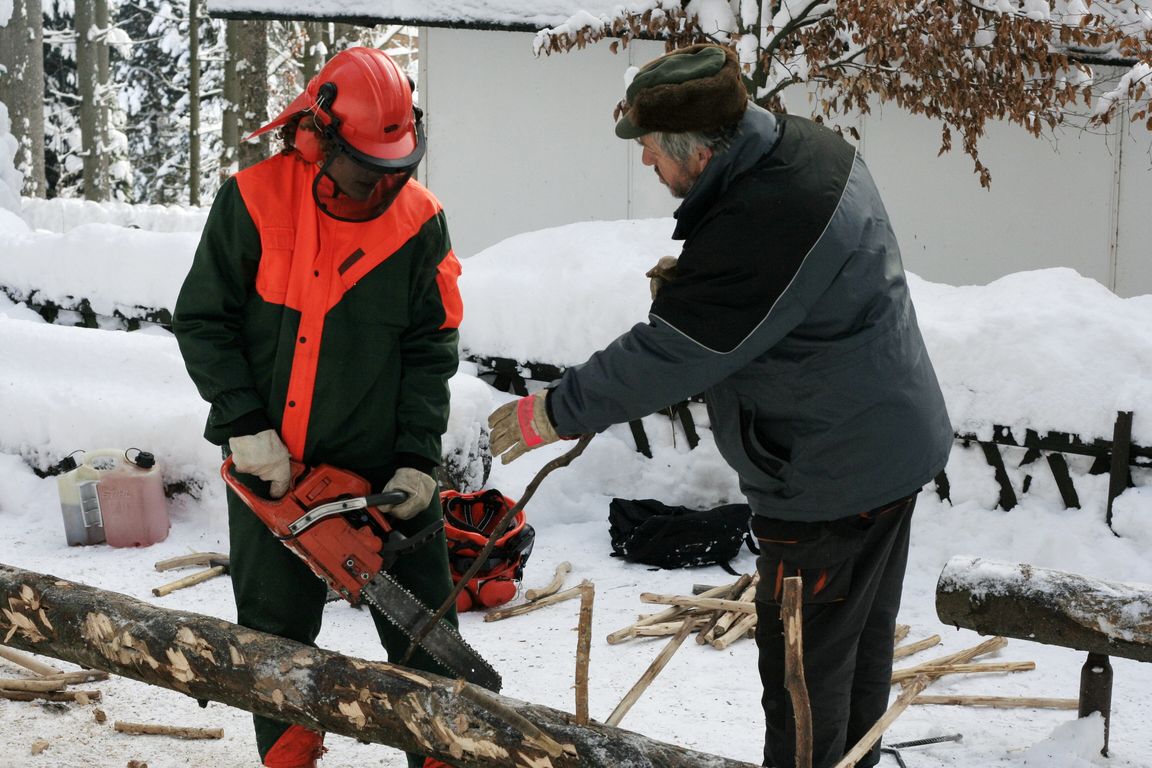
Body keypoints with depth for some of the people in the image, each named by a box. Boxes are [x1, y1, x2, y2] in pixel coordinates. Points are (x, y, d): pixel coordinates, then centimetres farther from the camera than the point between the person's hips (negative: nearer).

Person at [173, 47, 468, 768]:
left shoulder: (419, 222, -6)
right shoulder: (253, 201, -9)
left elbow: (430, 350, -2)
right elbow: (202, 322, -4)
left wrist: (418, 459, -10)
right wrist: (245, 427, -12)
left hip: (384, 467, 0)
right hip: (273, 466, 0)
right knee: (275, 633, 12)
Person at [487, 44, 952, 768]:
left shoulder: (758, 227, -31)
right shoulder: (808, 145, 0)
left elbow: (665, 356, -27)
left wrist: (554, 414, -17)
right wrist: (691, 278, 0)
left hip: (837, 475, -10)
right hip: (894, 441, 10)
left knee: (805, 660, 3)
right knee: (861, 633, 23)